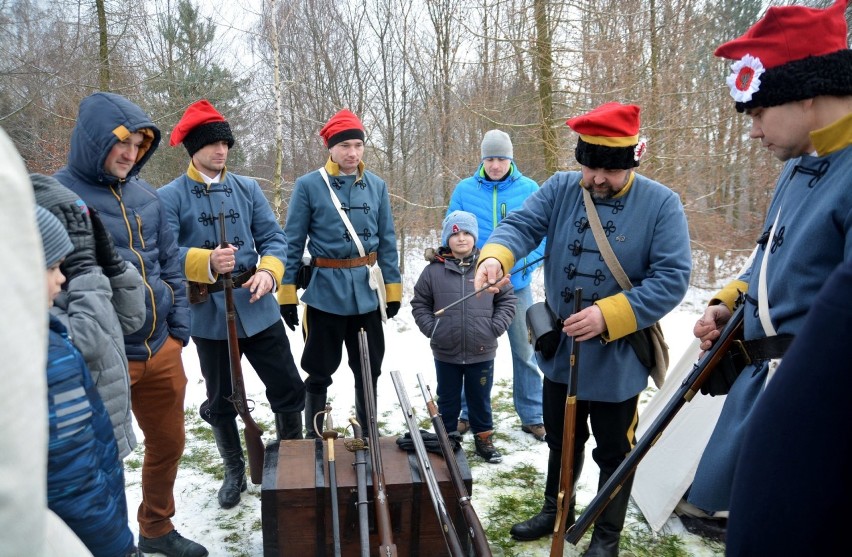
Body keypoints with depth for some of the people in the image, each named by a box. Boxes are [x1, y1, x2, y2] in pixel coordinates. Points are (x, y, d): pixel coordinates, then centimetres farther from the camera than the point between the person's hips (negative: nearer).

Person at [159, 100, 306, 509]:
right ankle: (235, 472, 35)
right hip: (208, 314, -2)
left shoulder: (248, 189, 6)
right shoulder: (170, 196, -4)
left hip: (257, 309, 2)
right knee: (221, 400, 13)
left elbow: (273, 238, 3)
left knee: (288, 388, 7)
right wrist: (206, 262, -31)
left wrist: (268, 272, -17)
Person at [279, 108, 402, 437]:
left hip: (368, 293, 3)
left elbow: (387, 241, 8)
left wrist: (393, 288, 7)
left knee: (369, 371, 14)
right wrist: (287, 293, -5)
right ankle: (314, 437, 28)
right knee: (319, 373, 11)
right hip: (325, 293, -3)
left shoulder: (377, 186, 4)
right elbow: (292, 242, -4)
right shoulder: (308, 186, -6)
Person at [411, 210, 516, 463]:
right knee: (448, 400, 16)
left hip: (482, 352, 0)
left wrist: (495, 327, -7)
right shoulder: (434, 269, -5)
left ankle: (484, 438, 34)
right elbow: (419, 304, 4)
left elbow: (507, 300, 4)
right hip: (446, 353, 0)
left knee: (481, 399, 16)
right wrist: (431, 328, -7)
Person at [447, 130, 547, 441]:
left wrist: (523, 265, -15)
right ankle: (470, 413, 28)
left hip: (517, 286, 0)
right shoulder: (464, 190, -1)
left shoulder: (529, 190, -3)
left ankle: (532, 416, 22)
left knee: (525, 351, 7)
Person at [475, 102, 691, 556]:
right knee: (561, 441, 24)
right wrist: (495, 257, -40)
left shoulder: (661, 203, -15)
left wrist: (607, 316, -29)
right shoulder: (559, 189, -4)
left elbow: (672, 278, -19)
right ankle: (556, 511, 48)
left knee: (613, 452, 16)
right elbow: (520, 225, -16)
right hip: (560, 350, 4)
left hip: (618, 360, -3)